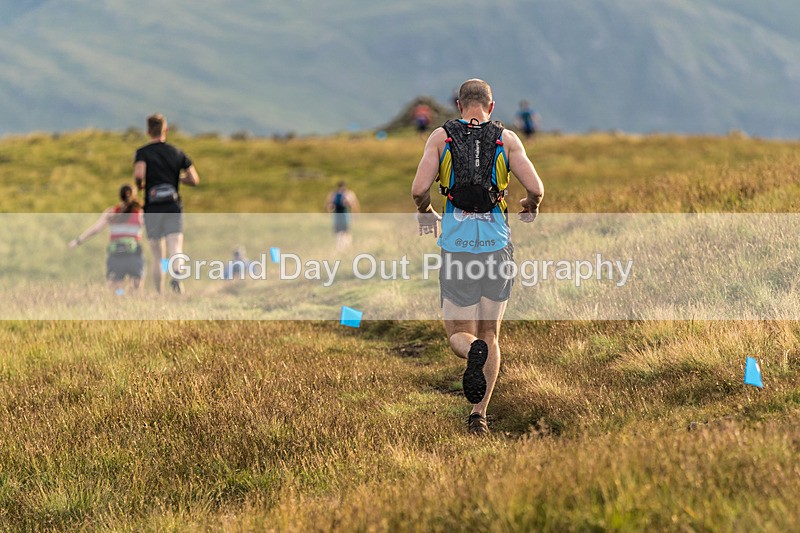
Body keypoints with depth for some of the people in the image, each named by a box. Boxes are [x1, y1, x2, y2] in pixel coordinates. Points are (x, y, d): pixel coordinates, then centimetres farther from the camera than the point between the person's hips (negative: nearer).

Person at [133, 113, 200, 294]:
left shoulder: (142, 153, 0)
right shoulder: (177, 153, 9)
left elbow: (139, 174, -20)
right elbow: (194, 180, 5)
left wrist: (139, 186, 2)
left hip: (152, 210, 0)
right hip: (174, 208, 0)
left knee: (157, 257, 11)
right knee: (176, 251, -12)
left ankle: (159, 294, 14)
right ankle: (176, 275, -42)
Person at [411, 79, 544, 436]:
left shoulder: (441, 137, 2)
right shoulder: (506, 139, 3)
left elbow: (419, 189, -9)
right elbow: (535, 188, -5)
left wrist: (425, 213, 13)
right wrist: (530, 207, 17)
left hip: (456, 246, -1)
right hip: (497, 245, 1)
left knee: (459, 334, 8)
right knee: (490, 335, 13)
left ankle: (473, 352, -28)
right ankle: (478, 414, 3)